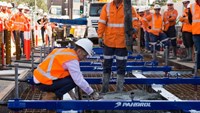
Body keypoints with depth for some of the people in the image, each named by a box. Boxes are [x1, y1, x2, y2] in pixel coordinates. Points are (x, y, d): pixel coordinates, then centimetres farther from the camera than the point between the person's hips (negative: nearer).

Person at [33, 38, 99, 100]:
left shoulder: (65, 51, 10)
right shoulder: (72, 59, -17)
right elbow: (79, 80, -18)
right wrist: (92, 93, -8)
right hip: (44, 83, -9)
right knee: (73, 81, -12)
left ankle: (49, 92, 11)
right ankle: (49, 97, -5)